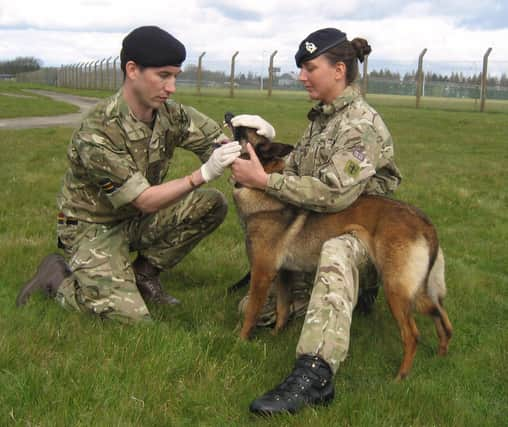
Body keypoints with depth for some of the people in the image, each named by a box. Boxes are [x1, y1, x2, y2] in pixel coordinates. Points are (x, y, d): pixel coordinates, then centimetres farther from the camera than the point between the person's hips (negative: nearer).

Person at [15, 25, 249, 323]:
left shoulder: (171, 114, -9)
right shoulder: (97, 133, -29)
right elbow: (145, 201, -29)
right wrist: (204, 174, -41)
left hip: (137, 219, 7)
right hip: (94, 228, -7)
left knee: (213, 204, -11)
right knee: (133, 320, -21)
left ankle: (144, 274, 4)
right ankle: (59, 278, 5)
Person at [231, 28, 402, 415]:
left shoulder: (361, 126, -19)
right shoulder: (321, 116, 10)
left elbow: (333, 194, -29)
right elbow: (294, 167, 11)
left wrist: (265, 181, -27)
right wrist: (252, 162, -8)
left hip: (360, 228, -9)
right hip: (319, 227, 9)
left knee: (337, 253, -46)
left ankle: (315, 373, -57)